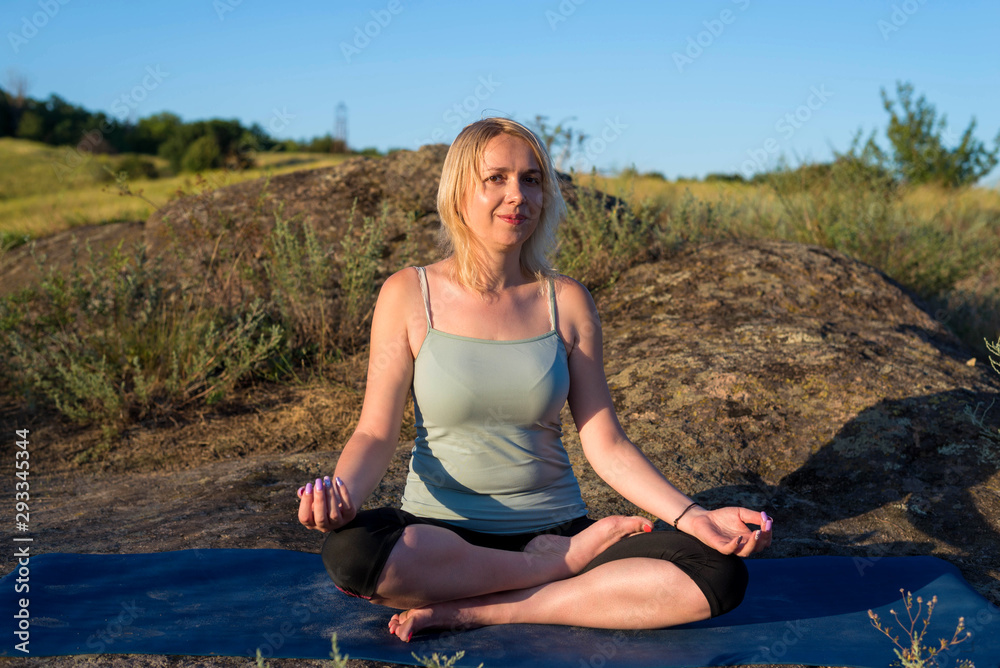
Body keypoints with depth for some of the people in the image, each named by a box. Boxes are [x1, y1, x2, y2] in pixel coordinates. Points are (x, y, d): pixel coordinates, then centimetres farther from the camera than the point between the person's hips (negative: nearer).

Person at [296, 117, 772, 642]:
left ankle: (475, 611, -17)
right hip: (441, 531, -1)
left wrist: (693, 517, -13)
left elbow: (605, 444, 1)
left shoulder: (567, 302, 2)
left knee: (719, 572, -21)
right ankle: (567, 563, -14)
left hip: (556, 528, 2)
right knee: (350, 550, -36)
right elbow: (376, 432, -4)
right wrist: (341, 493, -27)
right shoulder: (409, 295, -3)